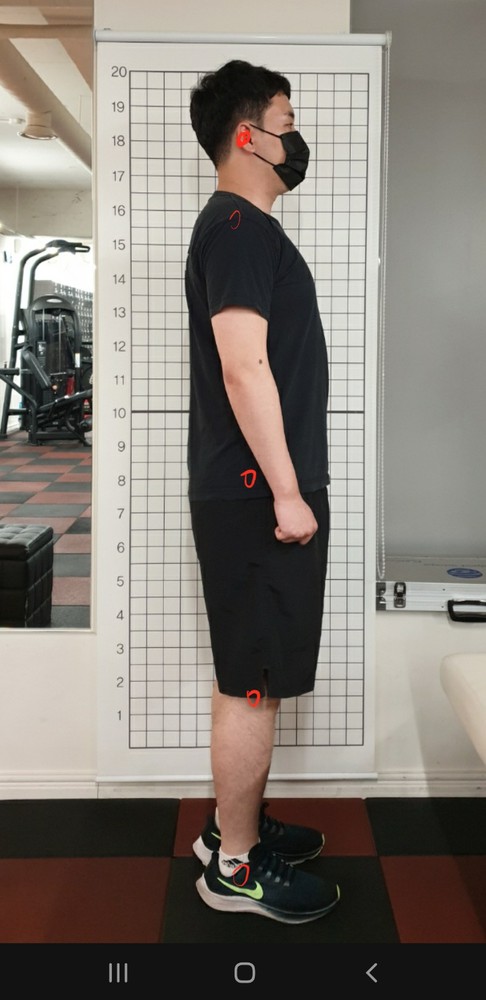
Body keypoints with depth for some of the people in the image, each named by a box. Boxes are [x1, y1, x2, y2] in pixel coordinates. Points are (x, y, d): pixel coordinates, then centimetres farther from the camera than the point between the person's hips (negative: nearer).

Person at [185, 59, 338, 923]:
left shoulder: (246, 226, 20)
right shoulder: (238, 227, -13)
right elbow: (244, 368, -22)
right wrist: (287, 492, -20)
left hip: (261, 492, 10)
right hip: (257, 496, -10)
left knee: (257, 675, 17)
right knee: (253, 682, -2)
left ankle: (237, 825, 30)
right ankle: (234, 868, 11)